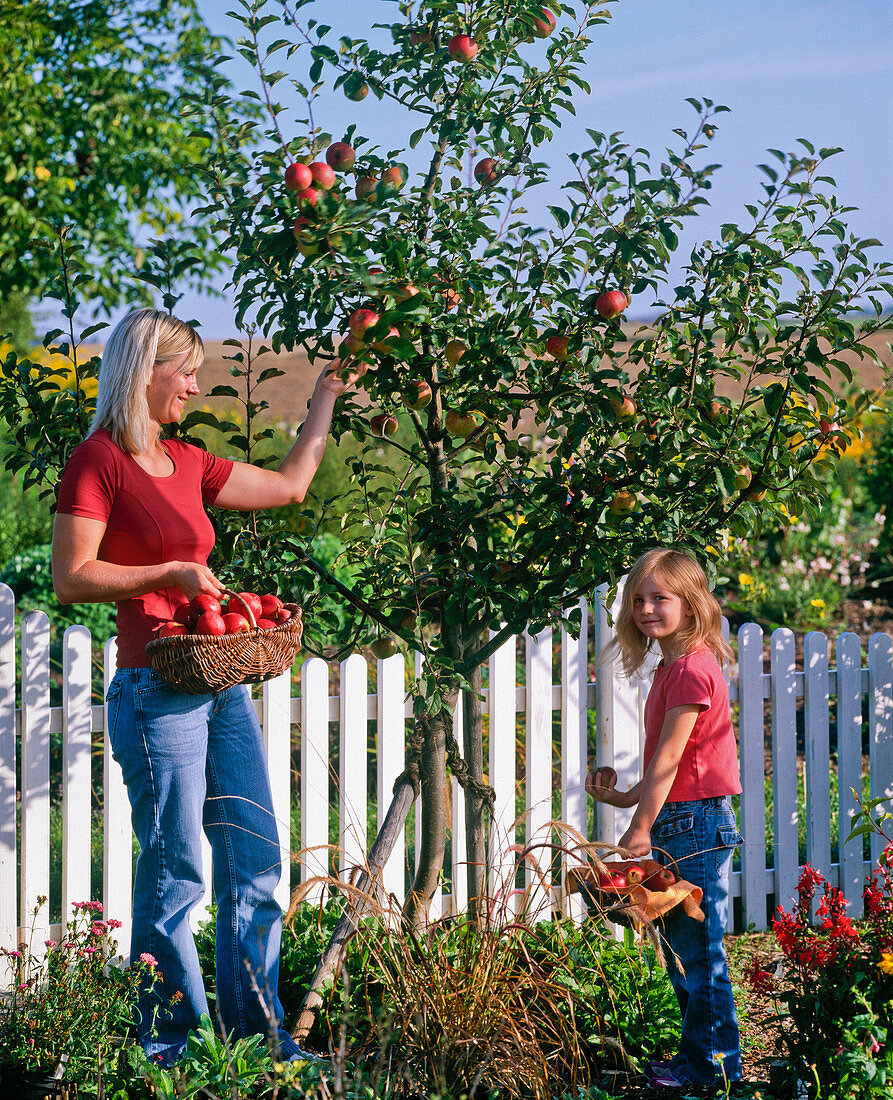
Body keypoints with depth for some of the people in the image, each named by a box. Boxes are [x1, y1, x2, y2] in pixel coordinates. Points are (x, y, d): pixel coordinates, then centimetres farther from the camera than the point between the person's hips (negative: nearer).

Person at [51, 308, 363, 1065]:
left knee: (255, 862, 9)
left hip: (223, 684, 8)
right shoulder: (100, 460, -6)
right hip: (158, 690, -8)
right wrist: (170, 574, -15)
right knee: (175, 874, -3)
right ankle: (168, 1050, 6)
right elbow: (72, 578, -10)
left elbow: (289, 484, 26)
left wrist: (325, 398, 28)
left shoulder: (186, 462, 16)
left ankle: (257, 1033, 17)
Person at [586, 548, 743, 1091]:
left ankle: (714, 1063, 6)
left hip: (696, 823, -10)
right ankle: (700, 1057, 23)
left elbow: (669, 757, -18)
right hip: (678, 823, 10)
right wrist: (627, 797, 13)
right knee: (681, 950, 15)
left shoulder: (692, 667, -16)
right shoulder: (673, 666, 15)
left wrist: (642, 828, -18)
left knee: (698, 951, -3)